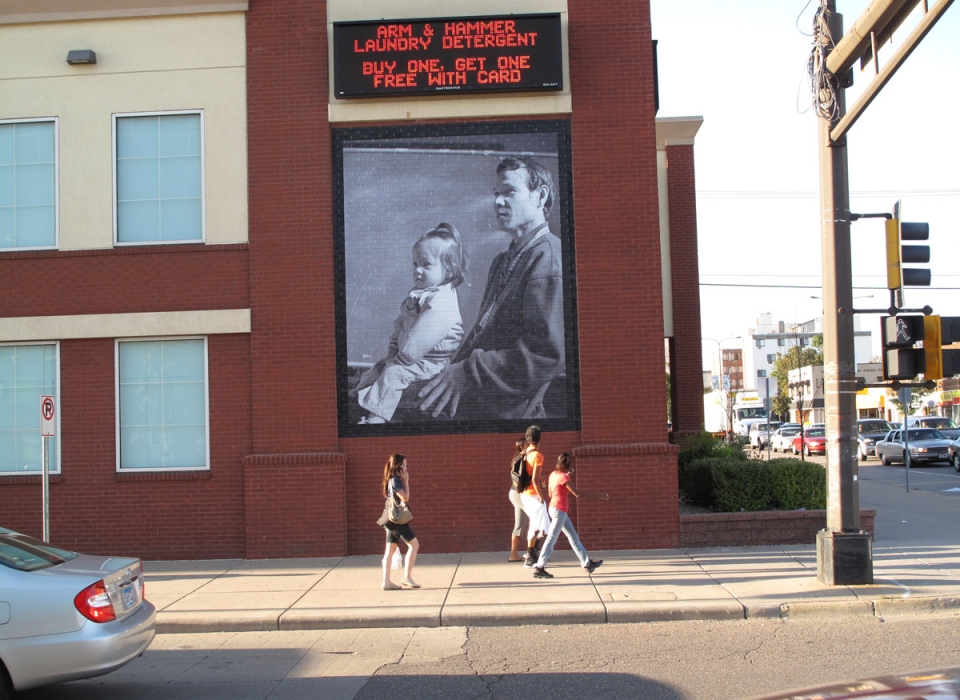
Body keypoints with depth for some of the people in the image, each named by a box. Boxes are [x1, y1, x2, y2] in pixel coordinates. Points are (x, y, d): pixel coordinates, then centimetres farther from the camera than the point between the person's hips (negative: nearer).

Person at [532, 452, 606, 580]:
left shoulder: (554, 474, 9)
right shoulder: (563, 477, -15)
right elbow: (577, 494, -18)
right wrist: (598, 496, -14)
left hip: (560, 510, 9)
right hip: (559, 510, -9)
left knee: (574, 537, 14)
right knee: (551, 539, -9)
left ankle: (587, 563, 21)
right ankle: (539, 568, -10)